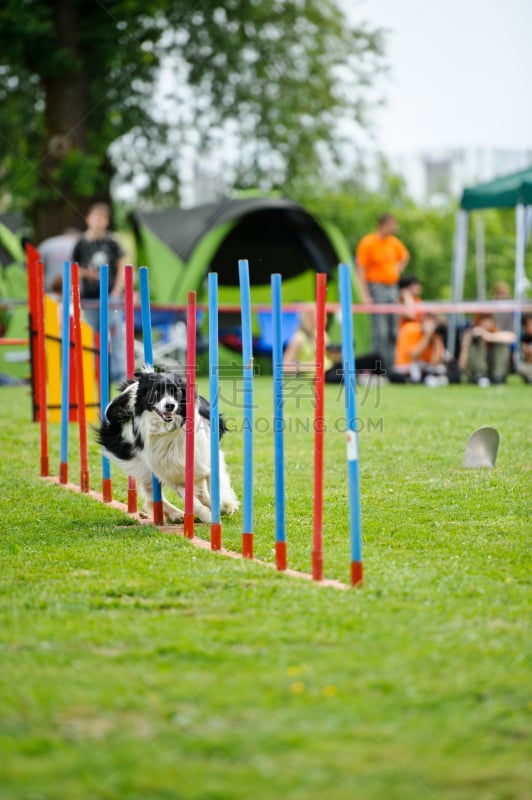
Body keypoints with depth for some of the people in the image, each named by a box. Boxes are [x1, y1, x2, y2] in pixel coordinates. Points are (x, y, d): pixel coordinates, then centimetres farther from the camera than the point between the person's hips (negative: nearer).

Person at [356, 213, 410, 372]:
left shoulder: (394, 242, 11)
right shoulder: (367, 243, -8)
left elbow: (405, 256, 31)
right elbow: (361, 269, -11)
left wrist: (397, 271, 15)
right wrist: (365, 295, -17)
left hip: (392, 288, 7)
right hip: (377, 287, -7)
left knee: (393, 331, 5)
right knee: (380, 331, -11)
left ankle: (391, 366, 11)